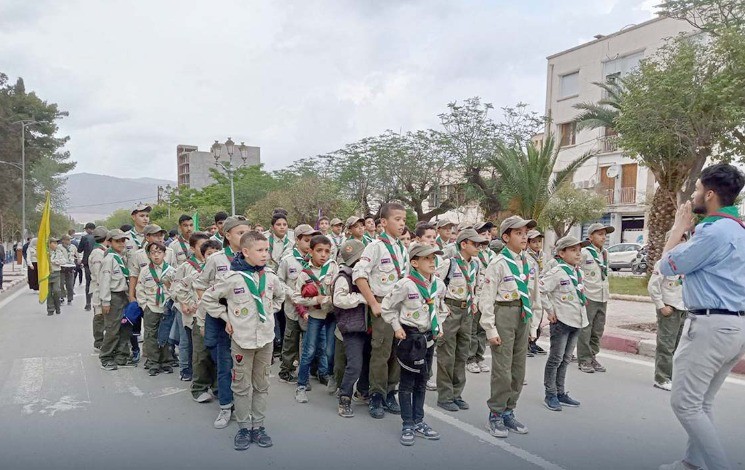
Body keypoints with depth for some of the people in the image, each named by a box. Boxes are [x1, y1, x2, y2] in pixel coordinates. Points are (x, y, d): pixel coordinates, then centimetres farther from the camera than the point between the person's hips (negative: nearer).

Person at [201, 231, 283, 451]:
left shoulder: (271, 277, -1)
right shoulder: (232, 278, -13)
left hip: (266, 338, 4)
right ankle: (244, 427, 22)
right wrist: (226, 317, -4)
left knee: (261, 385, 12)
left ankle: (258, 426, 25)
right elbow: (207, 298, -2)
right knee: (242, 386, 8)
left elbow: (280, 296, 21)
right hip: (242, 340, -3)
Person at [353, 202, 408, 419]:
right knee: (381, 352, -3)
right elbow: (359, 275, -14)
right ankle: (376, 397, 11)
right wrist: (373, 303, -15)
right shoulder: (376, 246, -9)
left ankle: (390, 394, 23)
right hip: (382, 304, -6)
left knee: (397, 352, 10)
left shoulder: (402, 249, 12)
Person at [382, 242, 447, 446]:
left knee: (421, 382, 15)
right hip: (409, 337, -6)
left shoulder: (439, 284, 0)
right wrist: (396, 327, -10)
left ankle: (418, 422, 27)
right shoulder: (405, 284, -19)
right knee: (407, 383, 5)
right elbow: (387, 307, -8)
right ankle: (408, 425, 16)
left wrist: (439, 326, 7)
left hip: (429, 337, 6)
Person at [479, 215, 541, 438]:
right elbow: (487, 298, -12)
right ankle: (496, 415, 14)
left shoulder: (528, 263, 8)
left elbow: (534, 296, 15)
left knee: (519, 368, 12)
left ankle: (508, 412, 26)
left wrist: (533, 325, 13)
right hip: (503, 314, -6)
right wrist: (490, 329, -13)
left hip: (523, 317, 7)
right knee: (502, 369, -3)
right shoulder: (499, 263, -10)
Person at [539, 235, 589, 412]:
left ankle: (560, 393, 25)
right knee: (556, 359, 1)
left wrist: (583, 301, 12)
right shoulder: (557, 272, -16)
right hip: (561, 321, -8)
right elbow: (540, 290, -21)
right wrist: (550, 311, -16)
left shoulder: (578, 272, 9)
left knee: (565, 360, 15)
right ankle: (550, 395, 12)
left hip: (576, 320, 8)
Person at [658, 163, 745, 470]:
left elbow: (667, 266, -9)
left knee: (685, 403, -3)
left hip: (711, 325, -10)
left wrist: (678, 228, 2)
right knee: (701, 402, 18)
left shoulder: (715, 231, -18)